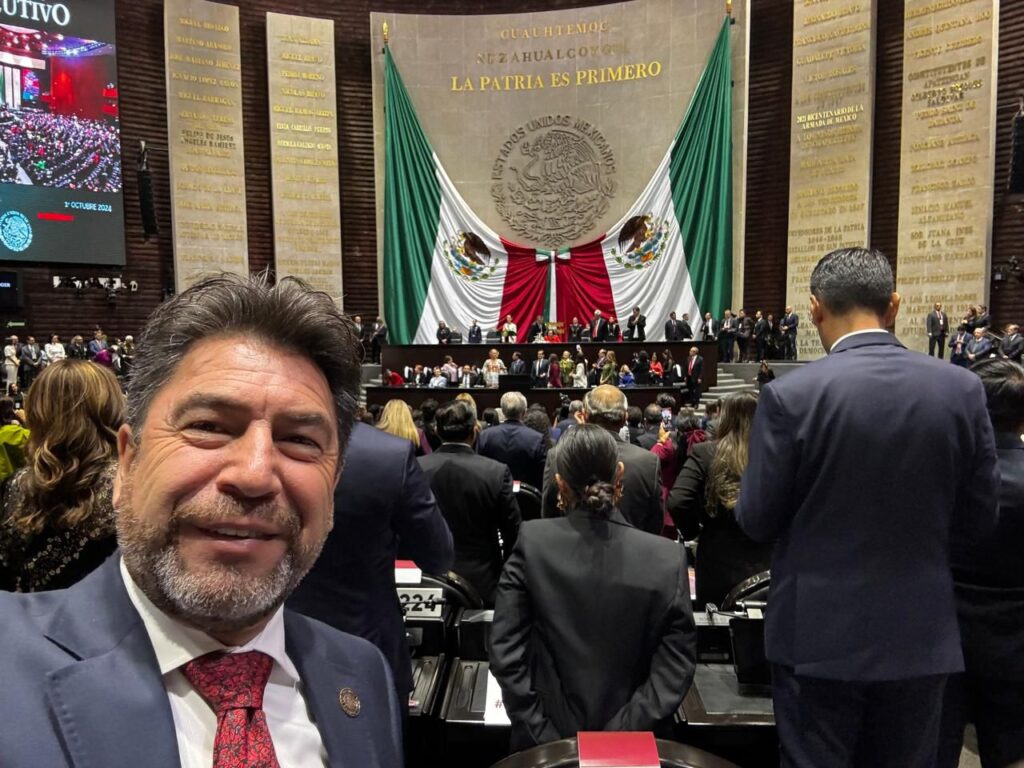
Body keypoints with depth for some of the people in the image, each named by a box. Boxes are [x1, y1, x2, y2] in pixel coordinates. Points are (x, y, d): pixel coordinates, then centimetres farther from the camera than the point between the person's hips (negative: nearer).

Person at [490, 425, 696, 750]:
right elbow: (676, 667, -14)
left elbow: (505, 651, -14)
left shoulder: (532, 542, -16)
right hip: (629, 745, 0)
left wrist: (541, 734, -9)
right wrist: (622, 733, -11)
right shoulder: (668, 559, -16)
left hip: (546, 739, 0)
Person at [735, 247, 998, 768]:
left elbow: (756, 520, -11)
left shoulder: (790, 394, -17)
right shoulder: (962, 389, -6)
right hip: (921, 635, 4)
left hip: (820, 634, -3)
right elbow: (979, 518, 1)